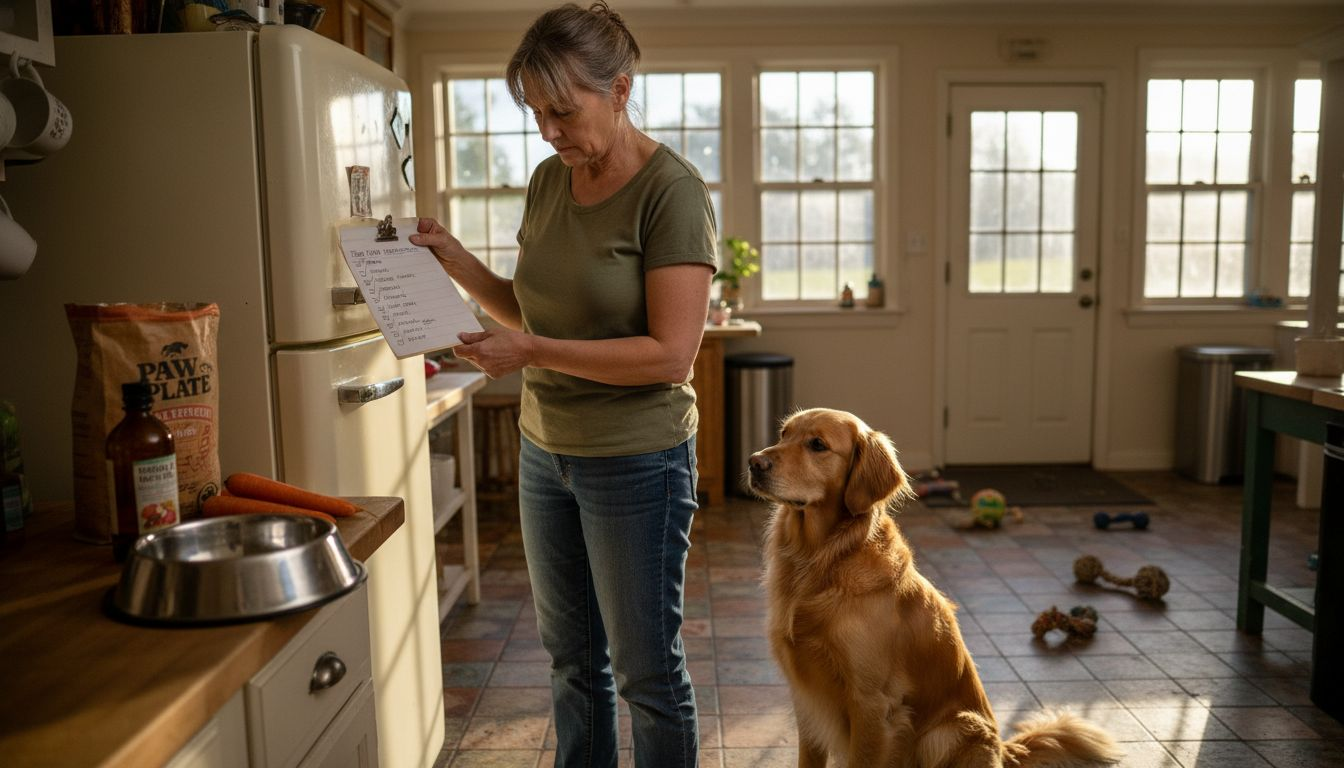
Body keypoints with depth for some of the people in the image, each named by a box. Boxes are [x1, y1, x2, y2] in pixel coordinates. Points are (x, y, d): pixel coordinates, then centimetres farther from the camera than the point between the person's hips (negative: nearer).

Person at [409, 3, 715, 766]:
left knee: (646, 671, 8)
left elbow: (671, 355, -21)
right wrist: (457, 261, -1)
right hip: (545, 452, 7)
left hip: (636, 464, -6)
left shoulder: (672, 191, -16)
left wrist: (535, 352, -24)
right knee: (573, 660, 19)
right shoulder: (549, 180, 5)